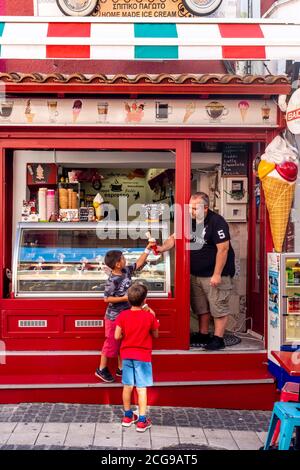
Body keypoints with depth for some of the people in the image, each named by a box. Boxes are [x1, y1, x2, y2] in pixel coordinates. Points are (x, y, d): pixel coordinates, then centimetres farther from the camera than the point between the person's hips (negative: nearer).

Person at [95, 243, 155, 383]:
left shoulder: (126, 271, -2)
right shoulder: (112, 280, -24)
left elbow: (138, 264, 11)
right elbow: (107, 298, -22)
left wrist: (147, 249, 6)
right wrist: (124, 298, -23)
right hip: (114, 317, -8)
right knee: (111, 343, 4)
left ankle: (121, 369, 30)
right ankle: (102, 369, 20)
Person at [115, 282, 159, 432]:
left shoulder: (123, 315, -7)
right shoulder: (149, 316, -12)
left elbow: (117, 336, -7)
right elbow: (155, 335, 0)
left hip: (127, 354, 3)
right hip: (143, 356, -3)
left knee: (127, 386, 14)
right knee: (142, 388, 1)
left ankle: (128, 416, 27)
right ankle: (142, 421, 3)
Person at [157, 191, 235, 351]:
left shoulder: (217, 222, -18)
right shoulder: (190, 221, 6)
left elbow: (223, 249, -20)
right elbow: (175, 238, 10)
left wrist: (217, 275, -21)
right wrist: (162, 248, -10)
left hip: (216, 274, -8)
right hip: (196, 274, 8)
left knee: (219, 307, -2)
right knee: (201, 307, 16)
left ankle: (218, 339, 7)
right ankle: (203, 335, 29)